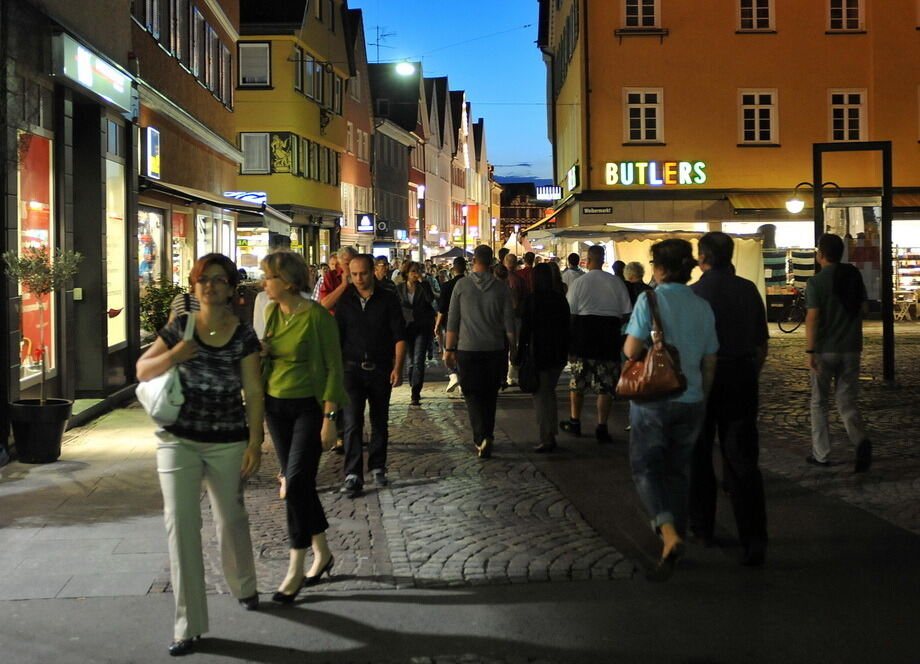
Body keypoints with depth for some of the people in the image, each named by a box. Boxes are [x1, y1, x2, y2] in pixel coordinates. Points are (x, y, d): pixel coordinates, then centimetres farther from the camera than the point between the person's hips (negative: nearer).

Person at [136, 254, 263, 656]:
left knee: (231, 520, 13)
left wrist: (255, 442, -8)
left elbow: (253, 393, -2)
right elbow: (142, 371, 6)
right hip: (178, 440, 1)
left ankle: (243, 587, 43)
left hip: (228, 443, -1)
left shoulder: (243, 335, -2)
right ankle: (188, 624, 3)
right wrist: (172, 356, -14)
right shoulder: (179, 328, 1)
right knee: (181, 525, -5)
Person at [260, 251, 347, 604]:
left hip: (308, 407, -7)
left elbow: (333, 367, -12)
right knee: (299, 483, 11)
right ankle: (322, 553, 27)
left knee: (296, 482, -10)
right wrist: (261, 351, -6)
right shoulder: (272, 312, 5)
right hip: (276, 406, 7)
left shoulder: (315, 315, -14)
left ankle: (295, 569, 0)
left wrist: (329, 419, -16)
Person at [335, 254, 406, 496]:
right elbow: (337, 335, 9)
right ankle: (353, 475, -11)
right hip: (352, 368, 0)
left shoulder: (388, 299, -1)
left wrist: (398, 368, -10)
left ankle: (377, 467, 26)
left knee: (380, 421, 11)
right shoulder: (345, 299, 4)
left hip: (380, 368, 0)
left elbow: (399, 337, -2)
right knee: (352, 421, -10)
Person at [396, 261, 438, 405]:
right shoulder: (399, 288, 5)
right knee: (412, 361, 11)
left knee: (418, 360, -12)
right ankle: (414, 389, 26)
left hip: (423, 327, -2)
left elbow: (430, 299, -19)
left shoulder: (423, 286, 0)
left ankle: (415, 394, -15)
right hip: (407, 327, 2)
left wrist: (422, 282, -18)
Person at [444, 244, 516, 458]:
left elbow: (452, 321, -3)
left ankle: (481, 437, -15)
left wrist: (449, 349, 4)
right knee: (490, 395, 15)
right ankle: (487, 437, 24)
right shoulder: (501, 288, 0)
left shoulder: (462, 285, -5)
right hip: (496, 349, 2)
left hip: (468, 349, -2)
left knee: (473, 394, 2)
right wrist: (513, 349, 12)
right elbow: (509, 324, 2)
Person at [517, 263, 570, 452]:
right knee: (550, 392, 18)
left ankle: (546, 440, -1)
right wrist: (564, 352, 15)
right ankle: (551, 434, 23)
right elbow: (566, 327, 7)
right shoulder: (561, 299, 3)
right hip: (558, 354, 5)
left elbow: (525, 329, -12)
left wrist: (520, 356, -7)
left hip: (538, 353, -5)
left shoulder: (531, 300, -12)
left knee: (541, 395, 0)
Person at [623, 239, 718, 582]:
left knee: (645, 465, 5)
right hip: (691, 400, 4)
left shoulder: (650, 299, -10)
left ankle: (668, 530, -16)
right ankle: (675, 543, 19)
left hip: (653, 397, -4)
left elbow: (631, 349, -15)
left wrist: (628, 347, 7)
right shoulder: (702, 307, 4)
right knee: (677, 471, 14)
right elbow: (709, 363, 8)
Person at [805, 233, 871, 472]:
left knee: (819, 402, 10)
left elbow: (812, 318, -18)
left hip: (825, 350, -4)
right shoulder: (855, 276, 4)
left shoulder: (816, 282, -12)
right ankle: (861, 441, -17)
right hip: (851, 349, 4)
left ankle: (821, 454, 14)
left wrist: (809, 351, -16)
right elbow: (863, 309, 13)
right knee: (846, 401, 8)